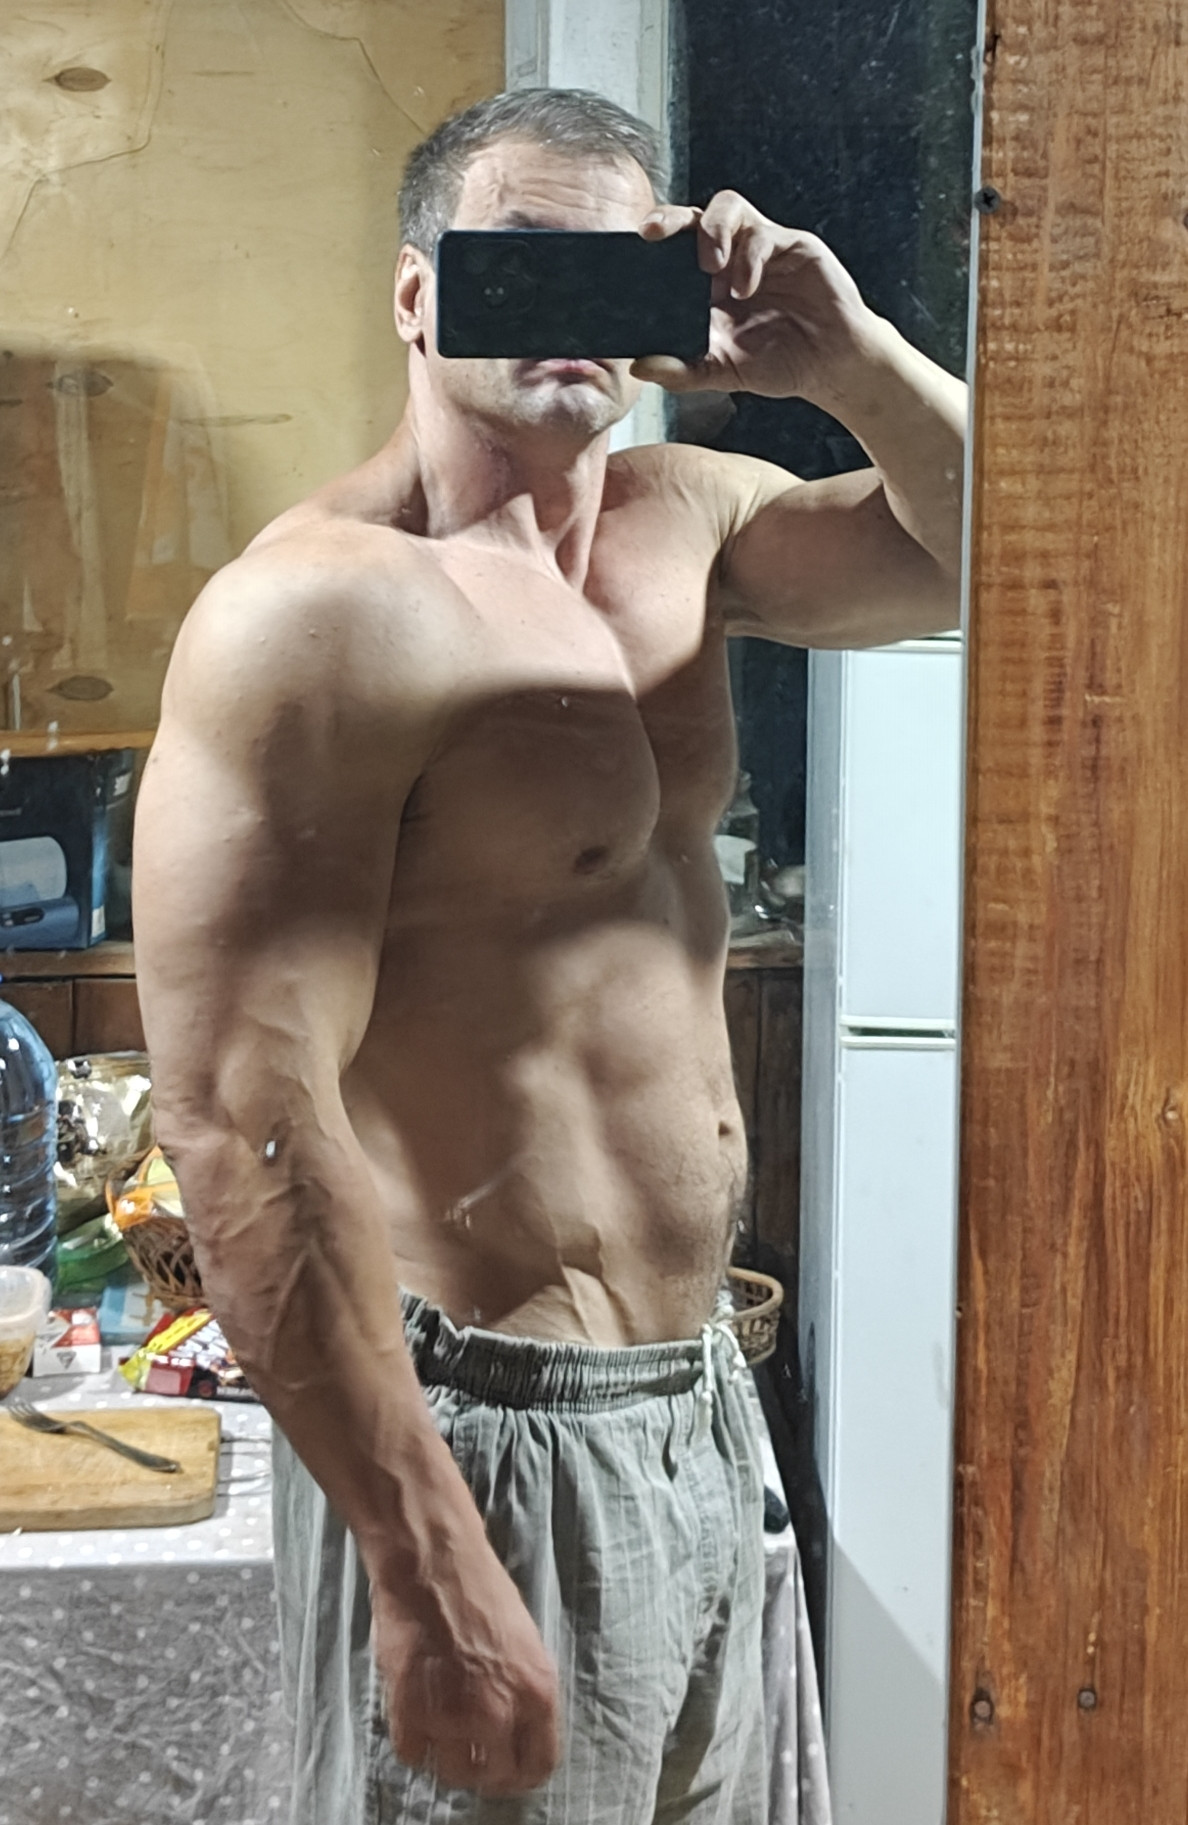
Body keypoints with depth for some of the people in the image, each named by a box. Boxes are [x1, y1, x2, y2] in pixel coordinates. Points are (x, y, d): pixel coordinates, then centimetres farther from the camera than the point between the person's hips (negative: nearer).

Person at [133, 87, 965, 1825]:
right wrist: (426, 1567, -25)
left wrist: (852, 358, -6)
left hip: (698, 1404, 9)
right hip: (493, 1440, -8)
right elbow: (242, 1120, -25)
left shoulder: (679, 522, 7)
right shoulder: (326, 607, -20)